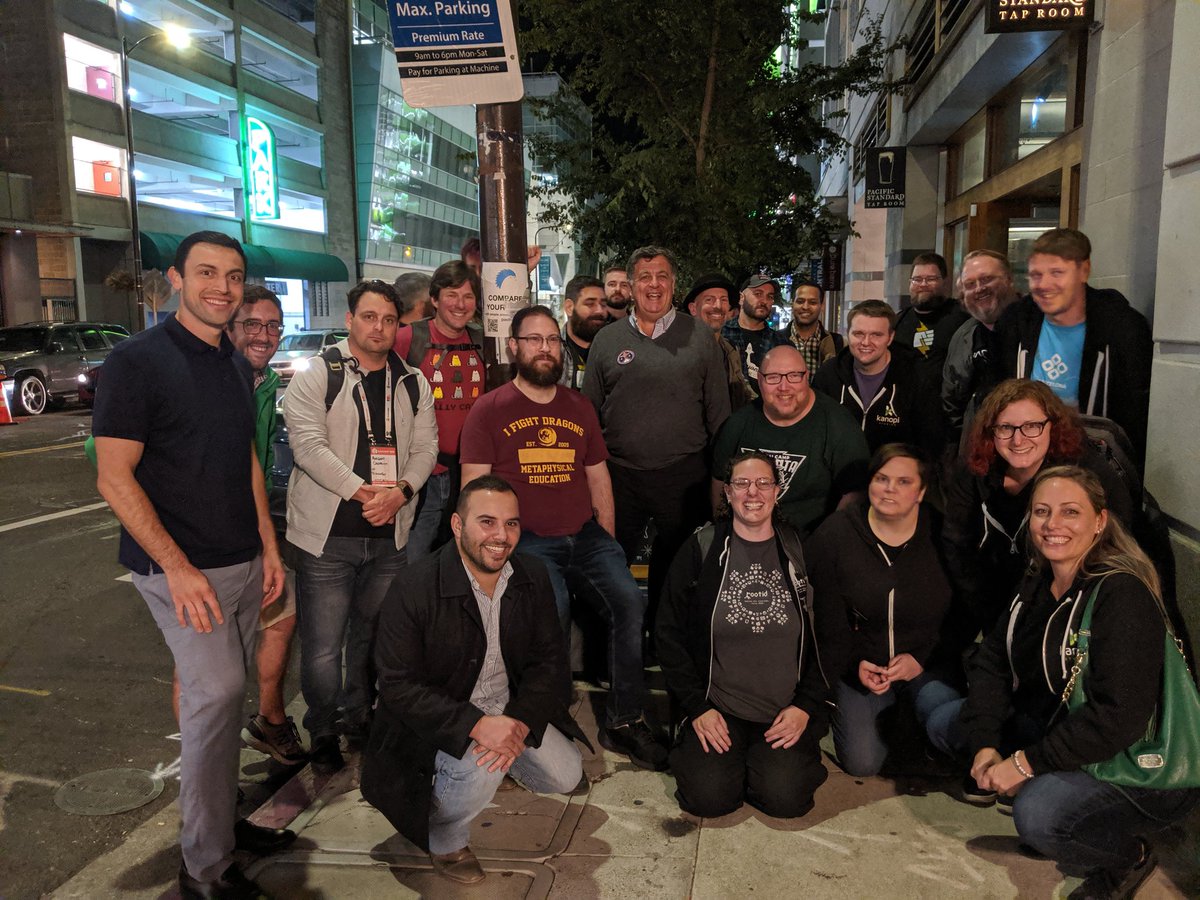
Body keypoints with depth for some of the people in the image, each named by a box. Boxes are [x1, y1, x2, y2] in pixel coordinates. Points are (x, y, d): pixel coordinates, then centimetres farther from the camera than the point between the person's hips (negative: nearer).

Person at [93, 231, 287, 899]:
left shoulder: (237, 365, 11)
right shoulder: (138, 360, -10)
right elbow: (114, 477, -13)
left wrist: (269, 547, 12)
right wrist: (179, 568, -18)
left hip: (243, 563, 7)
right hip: (180, 567, -6)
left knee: (226, 695, 13)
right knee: (215, 691, -11)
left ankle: (226, 815, 30)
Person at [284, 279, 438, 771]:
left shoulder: (413, 384, 10)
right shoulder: (315, 378, -3)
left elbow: (425, 447, 6)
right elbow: (309, 446, -14)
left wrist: (400, 490, -13)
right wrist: (364, 491, -20)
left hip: (390, 535, 4)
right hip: (328, 534, -4)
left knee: (372, 637, 17)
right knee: (322, 648, 0)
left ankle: (358, 717, 35)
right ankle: (321, 733, 21)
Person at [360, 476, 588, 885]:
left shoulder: (533, 577, -6)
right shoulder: (413, 589, -22)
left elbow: (551, 659, -4)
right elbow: (398, 686, -22)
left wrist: (521, 721, -23)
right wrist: (477, 725, -33)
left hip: (512, 709, 6)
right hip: (441, 721, -5)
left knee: (565, 776, -4)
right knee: (478, 769, -31)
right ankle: (445, 842, 2)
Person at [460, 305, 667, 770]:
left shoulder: (580, 407, 18)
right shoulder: (488, 410, 4)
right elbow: (475, 488, -1)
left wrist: (609, 540, 11)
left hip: (585, 535, 4)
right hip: (527, 539, -4)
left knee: (630, 601, -17)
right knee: (553, 610, -29)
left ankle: (624, 721, -2)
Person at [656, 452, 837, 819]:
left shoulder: (800, 553, 3)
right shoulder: (701, 550, 0)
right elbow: (670, 636, 2)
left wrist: (806, 706, -4)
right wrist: (697, 707, -6)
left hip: (788, 713, 1)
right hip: (717, 708, -1)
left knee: (786, 798, -18)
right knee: (710, 796, -19)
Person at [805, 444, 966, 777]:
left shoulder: (943, 535, -6)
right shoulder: (835, 533, -7)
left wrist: (921, 658, -14)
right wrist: (854, 663, -14)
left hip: (929, 664, 1)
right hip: (861, 663, 0)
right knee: (862, 762, -11)